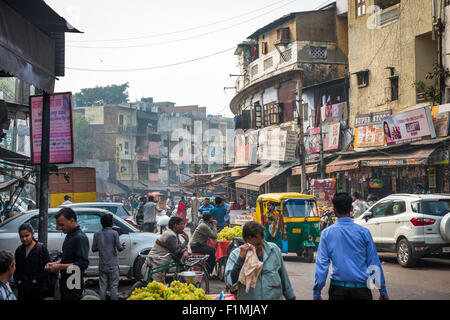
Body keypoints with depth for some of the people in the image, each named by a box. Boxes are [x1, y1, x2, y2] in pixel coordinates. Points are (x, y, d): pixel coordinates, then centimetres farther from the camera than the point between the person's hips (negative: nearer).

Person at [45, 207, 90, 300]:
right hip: (65, 283, 10)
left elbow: (83, 263, -25)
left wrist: (60, 267, -21)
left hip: (73, 286, -10)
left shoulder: (80, 238, -17)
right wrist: (55, 263, 8)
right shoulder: (69, 235, 14)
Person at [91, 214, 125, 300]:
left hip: (102, 265, 4)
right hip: (112, 265, -3)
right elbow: (119, 248, -11)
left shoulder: (97, 234, 1)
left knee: (102, 286, 9)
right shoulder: (114, 233, -11)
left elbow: (94, 249, 5)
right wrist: (122, 247, 11)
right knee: (114, 286, 3)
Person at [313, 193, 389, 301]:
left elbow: (322, 264, -3)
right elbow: (374, 263, 1)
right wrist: (383, 291, 8)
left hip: (338, 288, 1)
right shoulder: (363, 232, -3)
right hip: (361, 288, -1)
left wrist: (317, 293, 1)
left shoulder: (327, 233, -1)